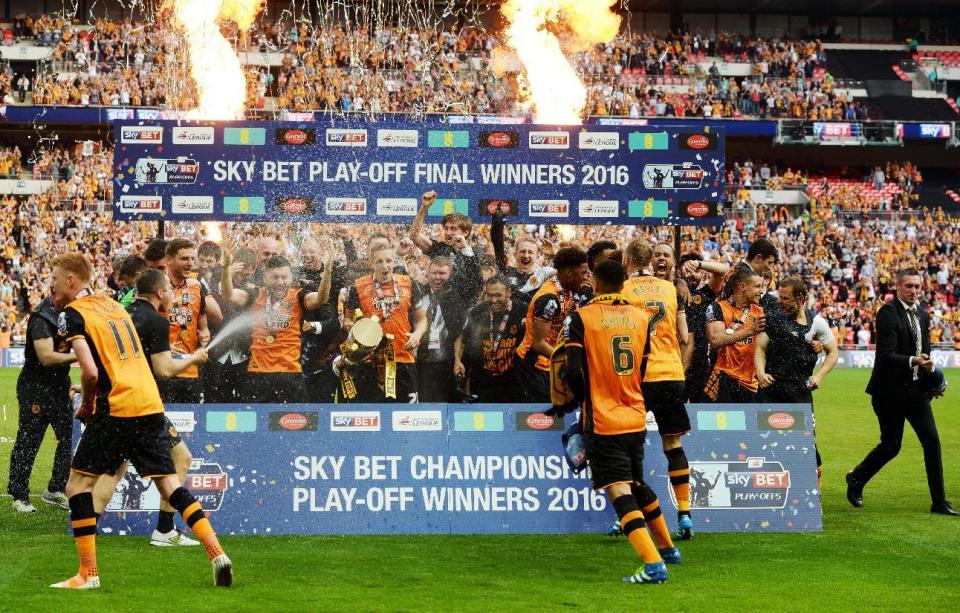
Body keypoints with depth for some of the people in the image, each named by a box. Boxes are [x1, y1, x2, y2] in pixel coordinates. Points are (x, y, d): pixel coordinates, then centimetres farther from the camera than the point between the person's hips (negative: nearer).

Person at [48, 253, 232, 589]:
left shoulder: (72, 314, -4)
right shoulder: (111, 303, 20)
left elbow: (91, 372, -15)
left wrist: (86, 405, 2)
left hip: (117, 409, -7)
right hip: (152, 405, 7)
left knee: (77, 484, 4)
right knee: (169, 484, 9)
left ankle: (88, 573, 1)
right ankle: (217, 553, -1)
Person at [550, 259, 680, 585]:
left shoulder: (580, 318, -8)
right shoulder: (641, 318, 6)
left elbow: (573, 373, -14)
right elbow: (643, 373, 10)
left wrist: (583, 401, 5)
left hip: (602, 422, -5)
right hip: (636, 419, 6)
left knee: (620, 492, -8)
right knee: (638, 484, 25)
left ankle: (653, 565, -20)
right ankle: (668, 549, 36)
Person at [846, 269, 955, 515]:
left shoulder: (922, 314, 11)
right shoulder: (887, 313, -13)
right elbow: (886, 355, -20)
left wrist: (927, 365, 4)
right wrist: (912, 361, -34)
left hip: (916, 389, 6)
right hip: (891, 391, -6)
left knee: (931, 440, -2)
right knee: (891, 446, 1)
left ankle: (939, 502, 3)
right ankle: (856, 479, 27)